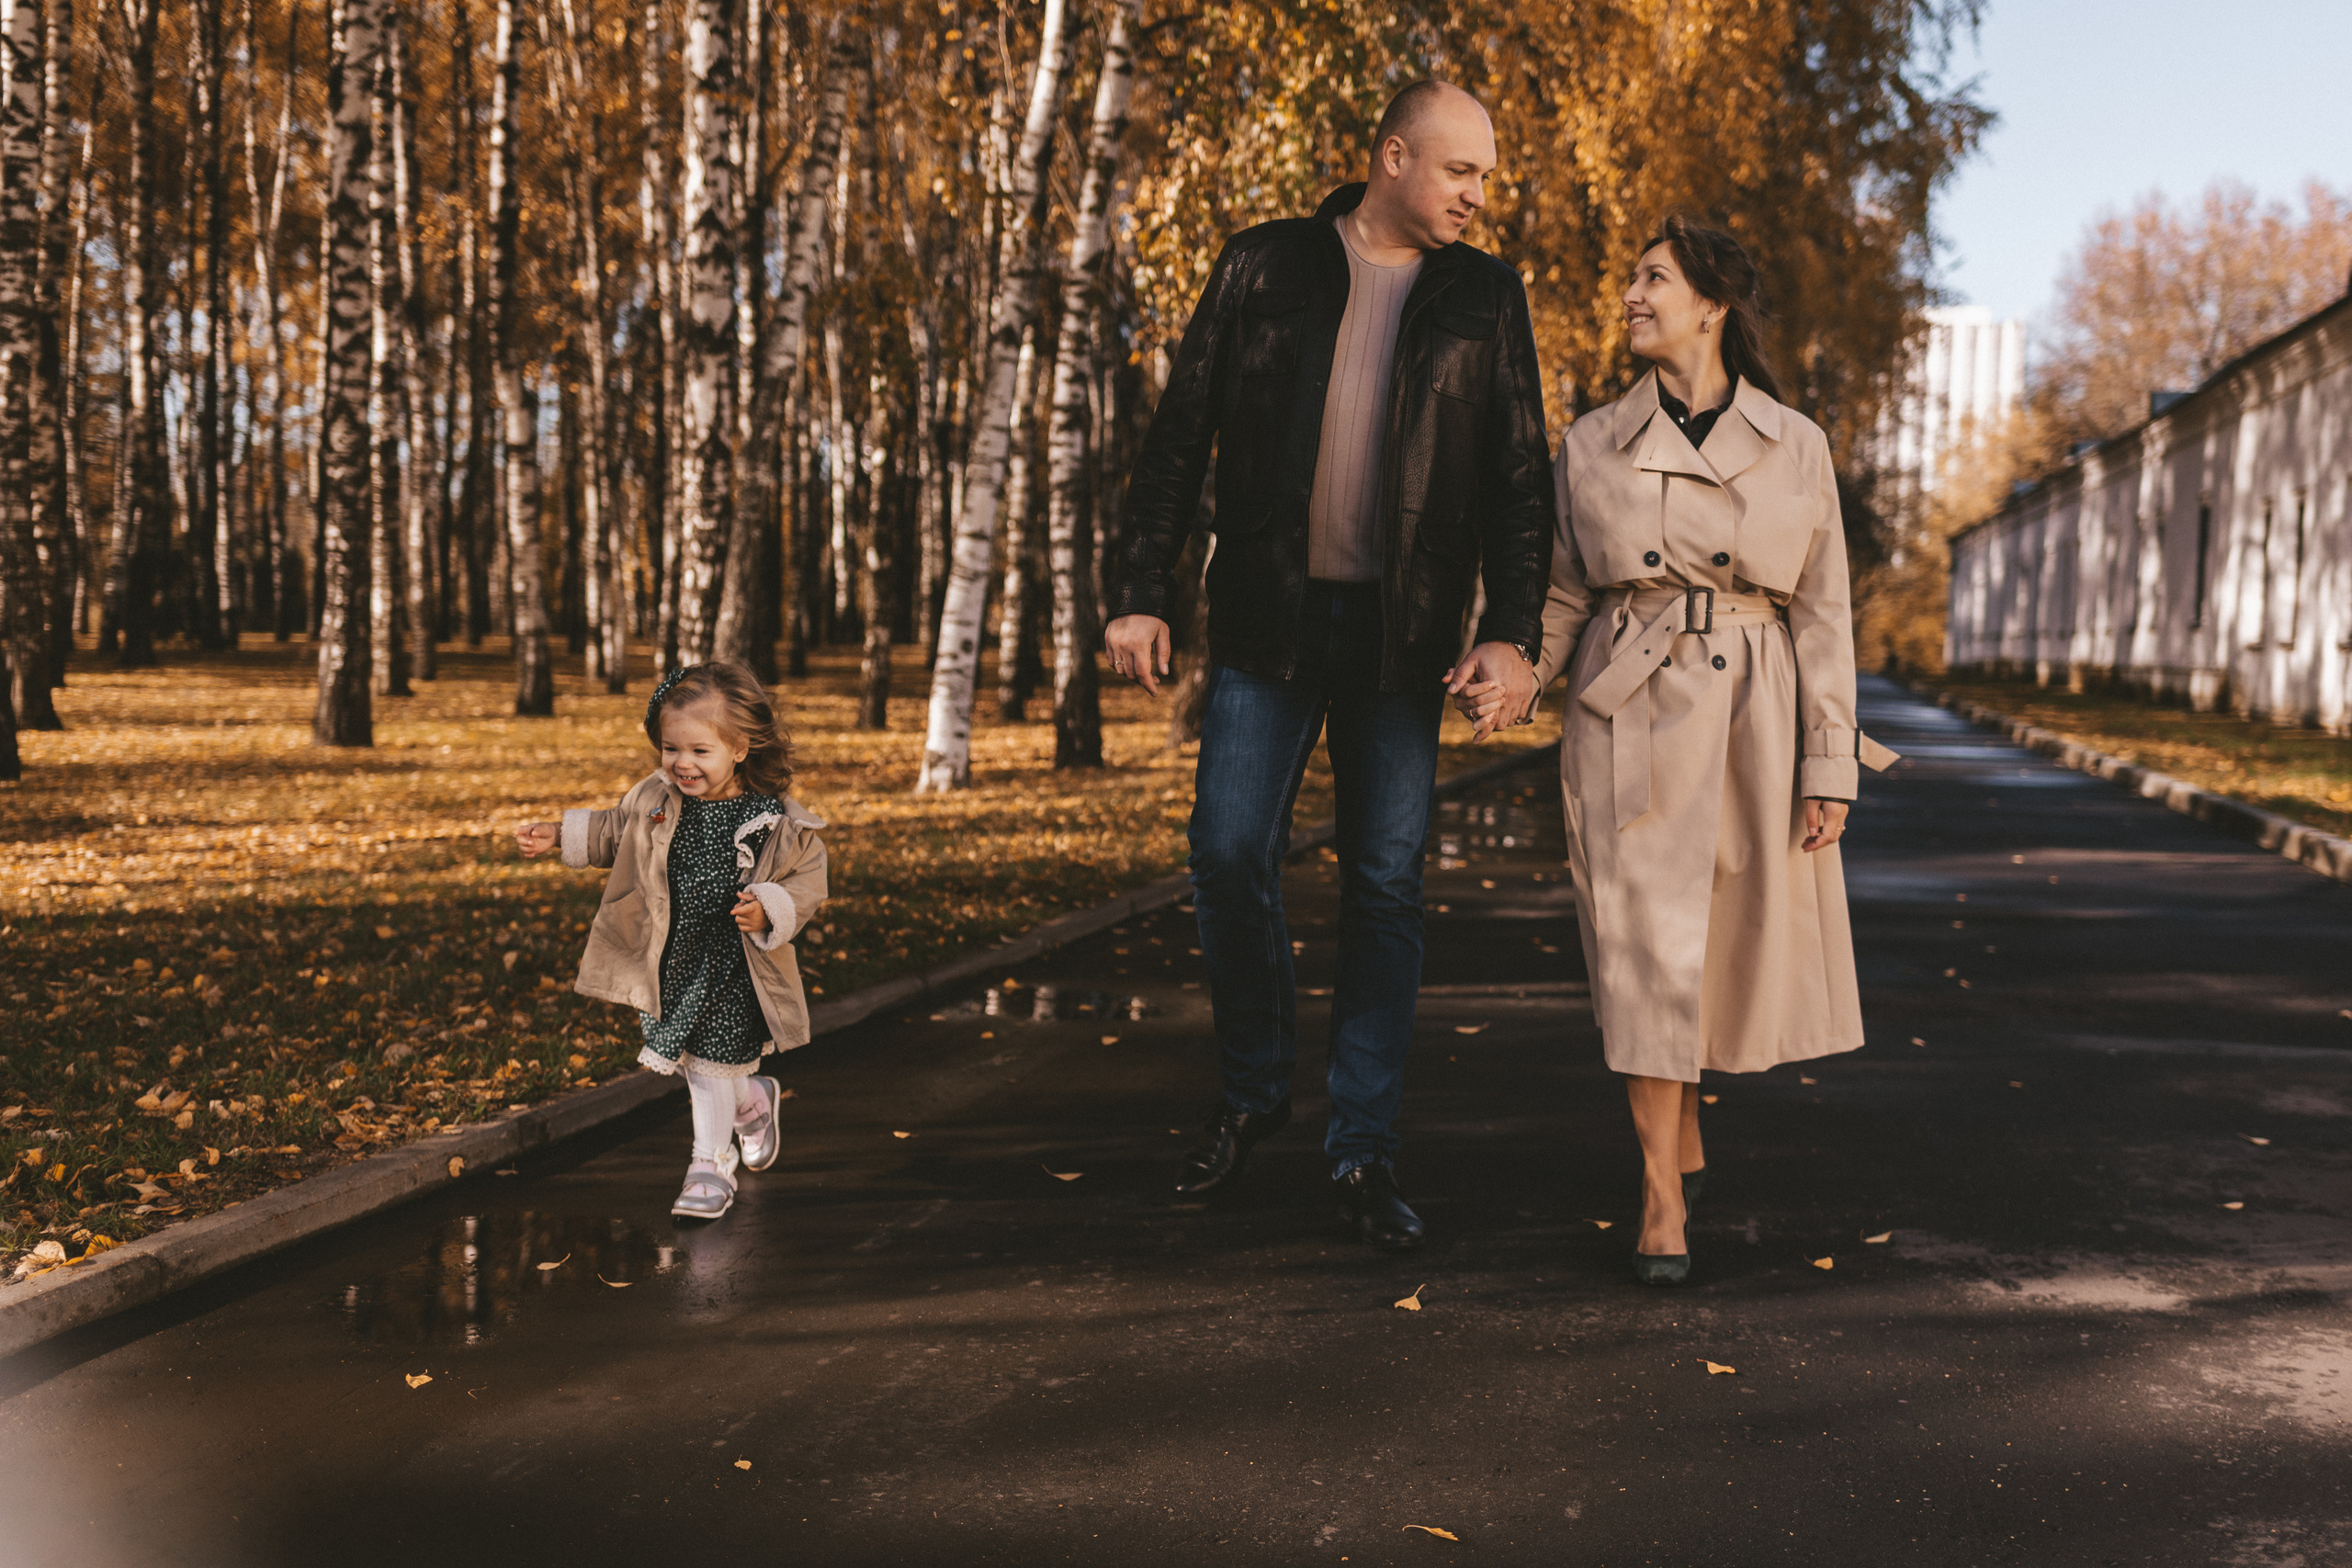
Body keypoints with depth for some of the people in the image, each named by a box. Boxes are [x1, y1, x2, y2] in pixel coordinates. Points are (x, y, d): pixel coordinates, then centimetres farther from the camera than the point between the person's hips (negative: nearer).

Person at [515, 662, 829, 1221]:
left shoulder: (776, 823, -15)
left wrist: (768, 911, -25)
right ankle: (752, 1100, 45)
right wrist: (559, 835, 11)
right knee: (690, 1060, 15)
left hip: (731, 965, -5)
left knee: (712, 1064, -1)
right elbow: (613, 831, 18)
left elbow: (807, 882, -8)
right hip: (670, 959, 5)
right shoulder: (653, 801, -2)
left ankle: (710, 1165, 17)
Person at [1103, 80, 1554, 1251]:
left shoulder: (1485, 301, 7)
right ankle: (1254, 1092, 20)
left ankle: (1364, 1153, 11)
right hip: (1268, 618, 0)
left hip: (1402, 635, 1)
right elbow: (1179, 437, 5)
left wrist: (1513, 631, -8)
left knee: (1386, 887, 2)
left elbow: (1519, 480, 5)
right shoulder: (1264, 269, 4)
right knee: (1228, 856, -4)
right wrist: (1141, 594, -2)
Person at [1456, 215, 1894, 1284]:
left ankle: (1678, 1140, 36)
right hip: (1629, 719, 0)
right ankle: (1665, 1197, 8)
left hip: (1752, 723, 1)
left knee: (1740, 953, 9)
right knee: (1647, 951, -4)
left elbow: (1823, 615, 2)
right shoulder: (1591, 445, 5)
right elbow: (1567, 597, 10)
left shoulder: (1795, 446, 3)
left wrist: (1828, 769, -2)